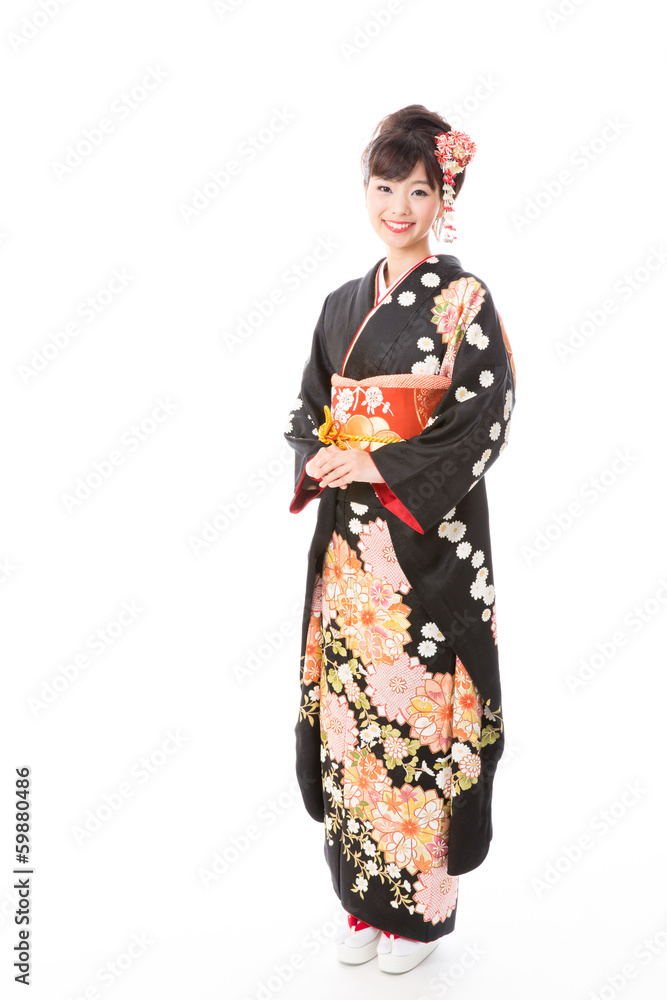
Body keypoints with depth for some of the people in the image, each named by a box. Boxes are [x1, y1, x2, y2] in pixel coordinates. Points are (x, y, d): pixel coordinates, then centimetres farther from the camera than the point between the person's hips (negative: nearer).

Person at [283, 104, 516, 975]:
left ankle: (421, 904, 25)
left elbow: (483, 424, -12)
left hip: (430, 539, -5)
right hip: (348, 541, 5)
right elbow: (307, 411, 14)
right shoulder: (344, 303, 12)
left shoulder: (464, 300, -5)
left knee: (417, 711, 2)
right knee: (351, 708, 10)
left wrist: (377, 467, -16)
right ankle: (365, 899, 29)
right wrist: (319, 463, -7)